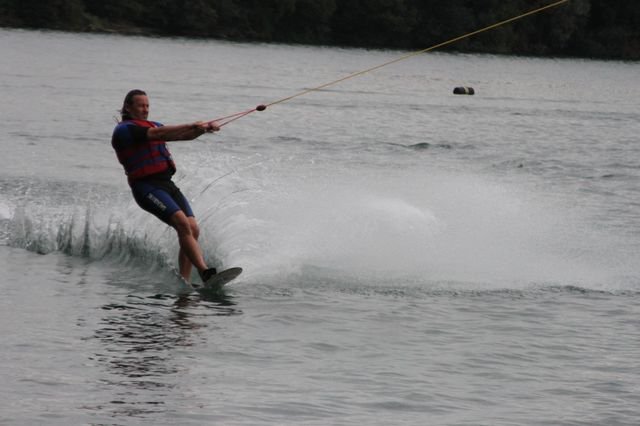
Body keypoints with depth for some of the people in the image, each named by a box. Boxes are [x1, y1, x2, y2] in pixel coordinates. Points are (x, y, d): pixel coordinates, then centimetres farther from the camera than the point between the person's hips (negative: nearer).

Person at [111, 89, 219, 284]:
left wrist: (203, 128, -5)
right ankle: (205, 273, -33)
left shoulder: (152, 125, 24)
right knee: (183, 224, -24)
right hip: (146, 186, -8)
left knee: (193, 229, -8)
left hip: (167, 184, 8)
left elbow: (185, 135, 15)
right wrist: (193, 125, -20)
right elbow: (158, 133, -16)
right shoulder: (124, 130, -3)